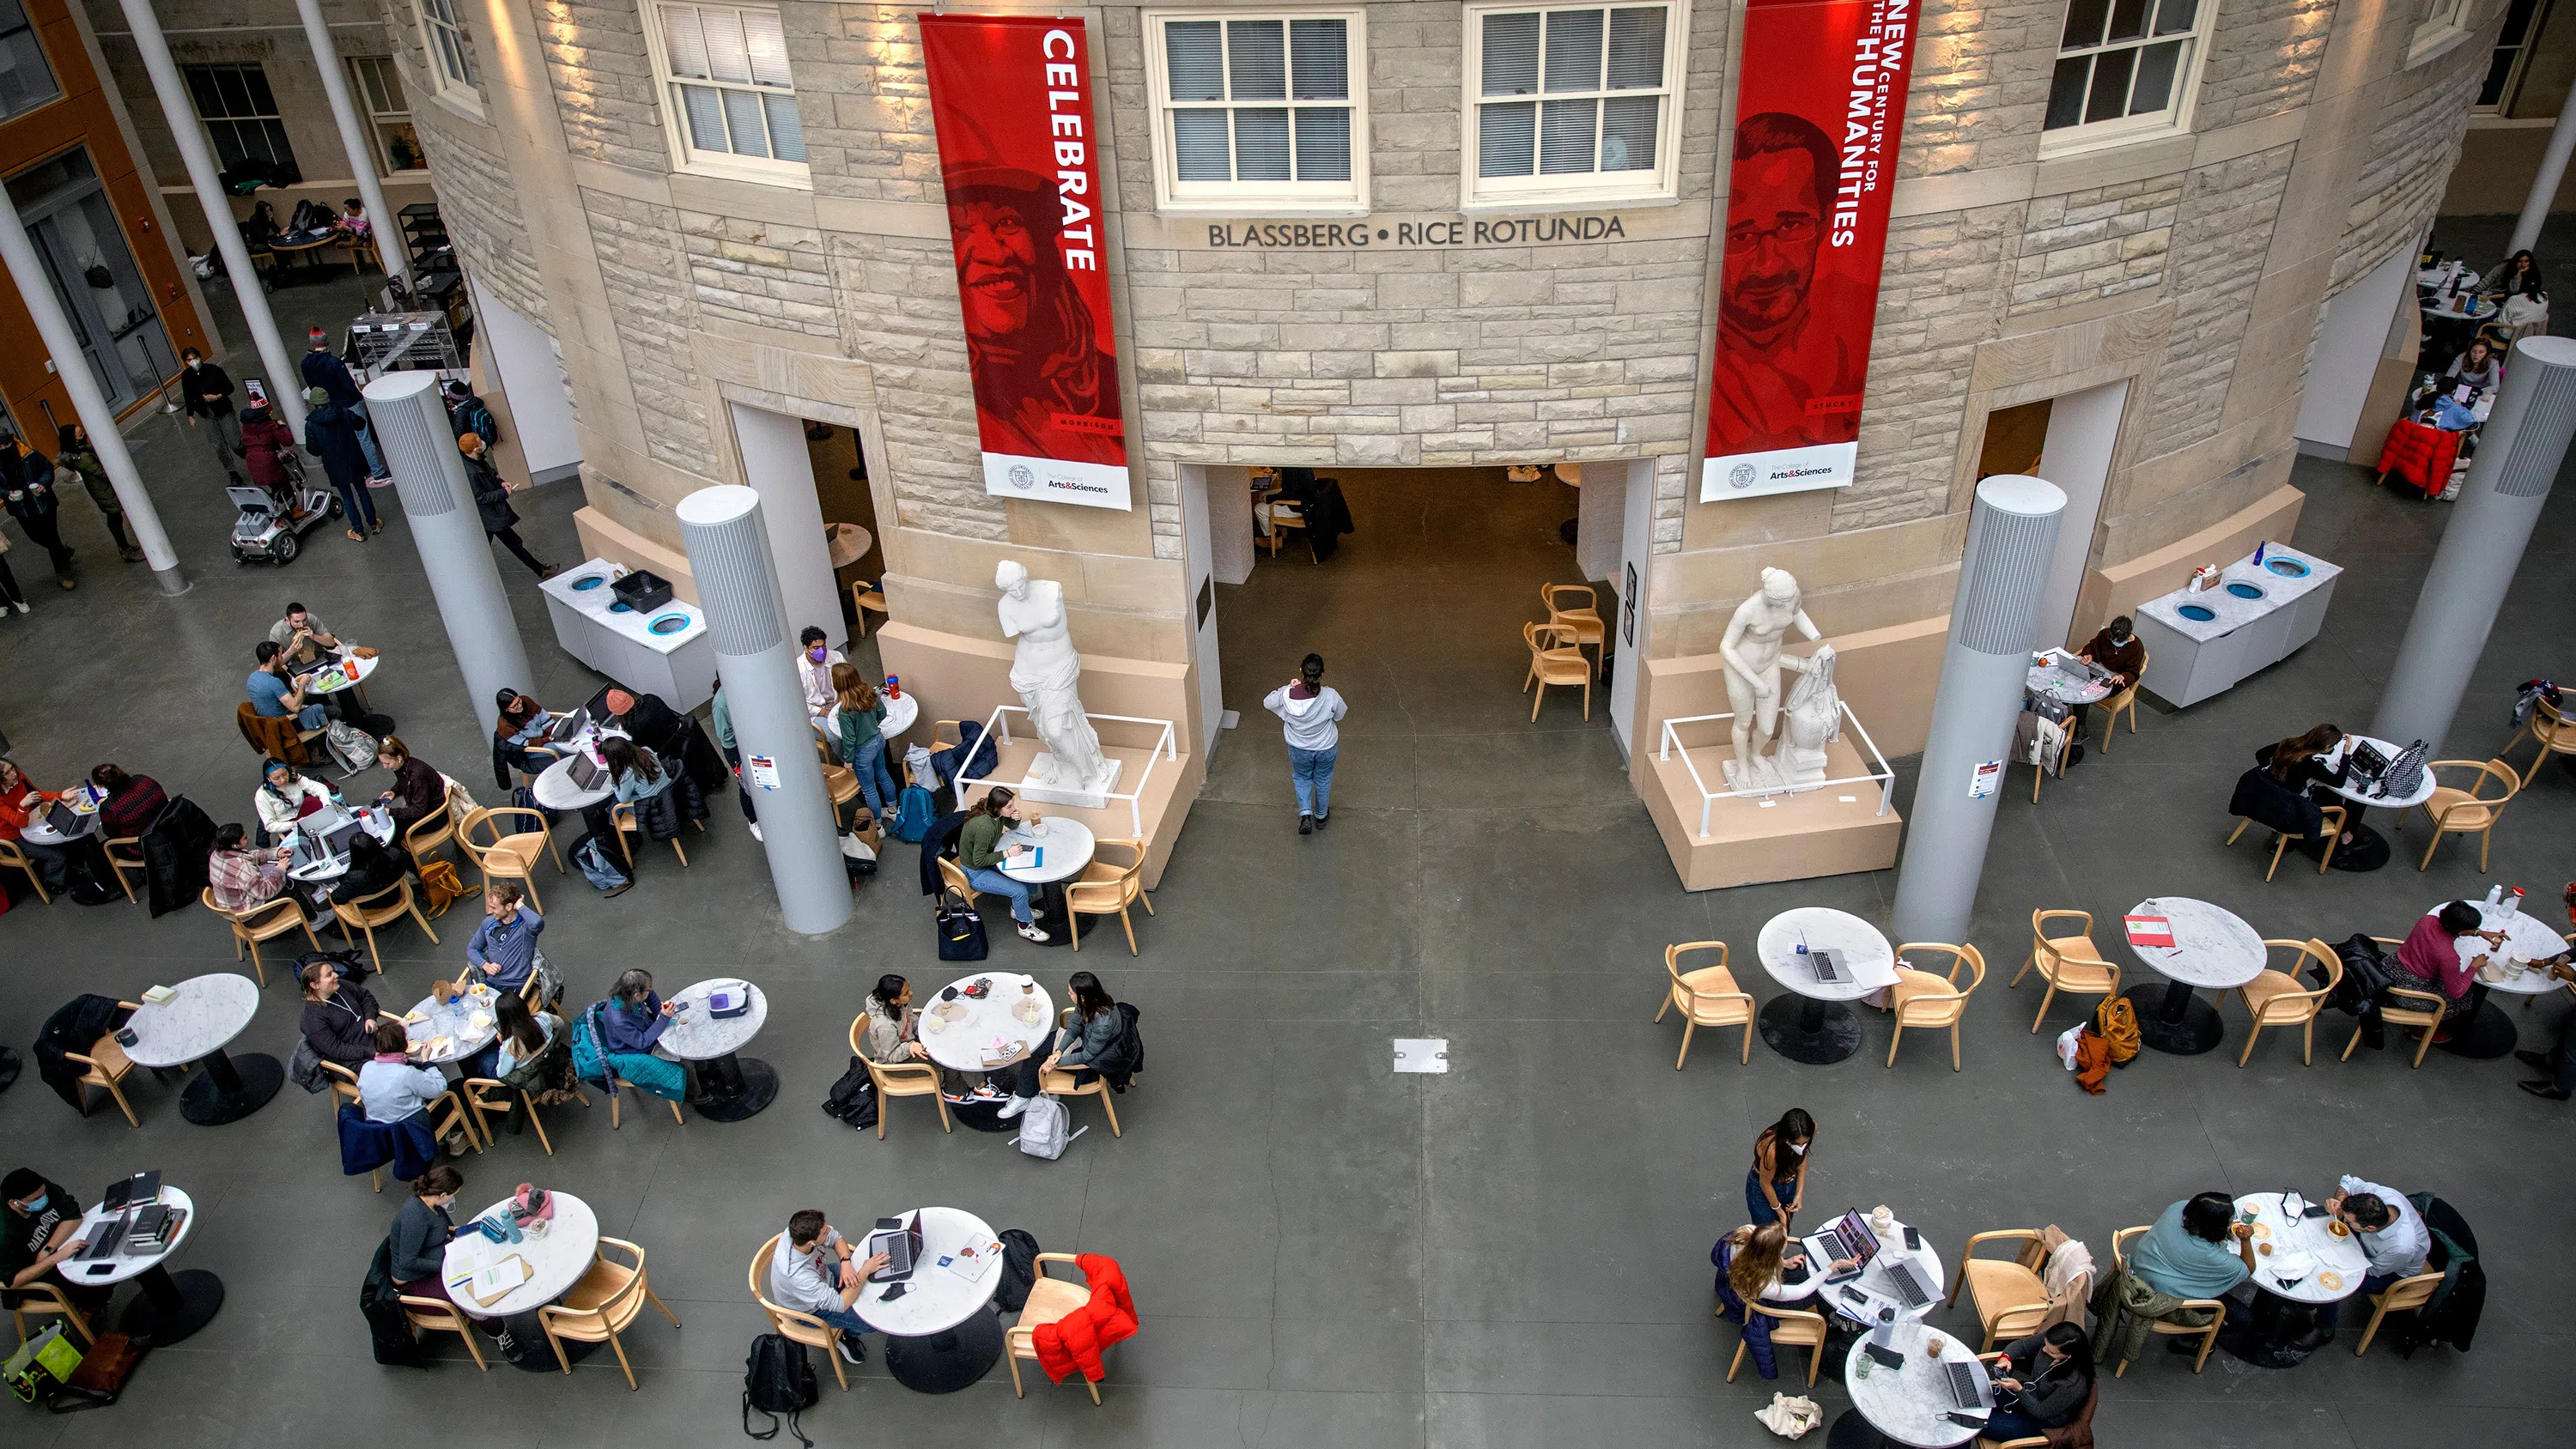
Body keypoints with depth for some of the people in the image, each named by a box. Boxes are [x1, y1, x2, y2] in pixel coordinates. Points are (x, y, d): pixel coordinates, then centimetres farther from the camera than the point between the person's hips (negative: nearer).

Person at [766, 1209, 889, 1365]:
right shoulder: (797, 1275, -45)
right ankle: (848, 1335, 21)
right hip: (811, 1309, -7)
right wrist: (865, 1271, -33)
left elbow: (836, 1238, -8)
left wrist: (845, 1262, -25)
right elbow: (840, 1304, -37)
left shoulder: (797, 1232, -28)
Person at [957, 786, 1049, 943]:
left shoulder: (996, 812, -14)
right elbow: (979, 861, -28)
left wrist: (1016, 818, -15)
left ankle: (1018, 908, 28)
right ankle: (1026, 926, 11)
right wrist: (1008, 853, -25)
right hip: (975, 872, -8)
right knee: (1020, 891, -13)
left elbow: (1011, 825, 8)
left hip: (988, 857, 8)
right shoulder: (984, 826, -38)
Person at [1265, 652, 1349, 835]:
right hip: (1326, 748, 0)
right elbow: (1339, 715, -8)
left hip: (1299, 749, 0)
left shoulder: (1287, 694, -28)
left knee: (1302, 778, 30)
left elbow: (1267, 703, -6)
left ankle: (1305, 815, 17)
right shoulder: (1330, 695, -30)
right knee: (1323, 780, 27)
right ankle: (1321, 816, 46)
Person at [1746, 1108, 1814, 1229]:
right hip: (1763, 1192, -5)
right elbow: (1765, 1183, -23)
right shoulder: (1771, 1149, -42)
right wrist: (1779, 1211, -7)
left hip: (1790, 1185, 5)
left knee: (1785, 1229, 27)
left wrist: (1799, 1194, -6)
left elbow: (1802, 1157, -4)